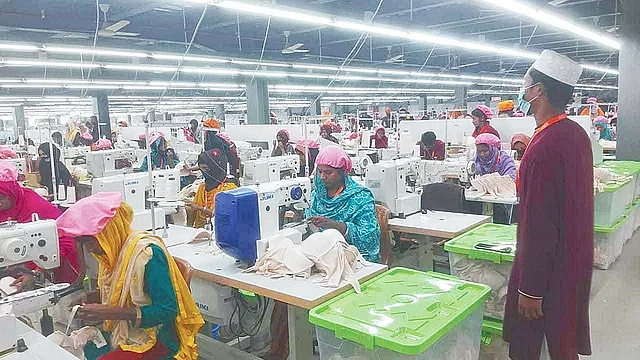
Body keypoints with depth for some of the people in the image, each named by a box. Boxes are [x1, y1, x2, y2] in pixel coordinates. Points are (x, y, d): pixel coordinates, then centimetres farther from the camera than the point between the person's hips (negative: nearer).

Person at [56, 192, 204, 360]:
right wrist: (87, 298, -1)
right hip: (120, 332, 7)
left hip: (155, 340, -7)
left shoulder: (147, 252, -22)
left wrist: (109, 313, -27)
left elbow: (167, 311, -23)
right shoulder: (113, 250, 2)